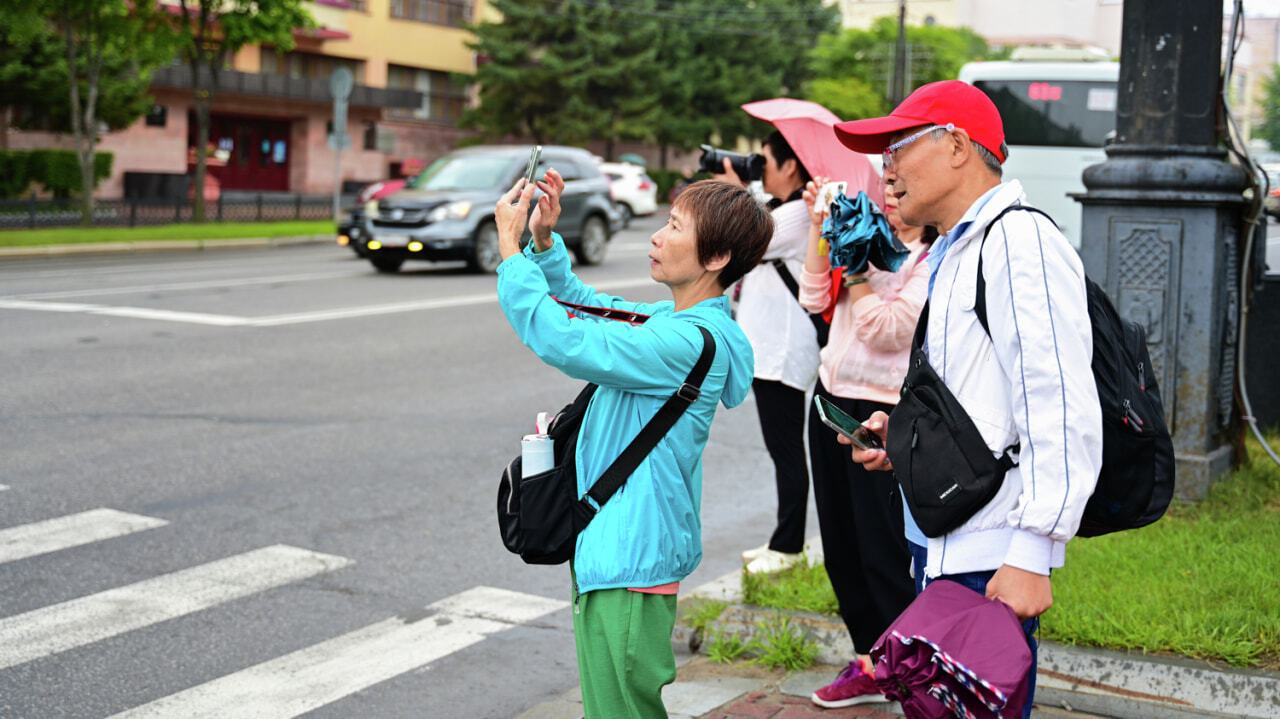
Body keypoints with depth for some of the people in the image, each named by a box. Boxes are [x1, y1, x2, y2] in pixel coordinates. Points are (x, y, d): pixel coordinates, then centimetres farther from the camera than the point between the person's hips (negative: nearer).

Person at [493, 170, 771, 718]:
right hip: (612, 545, 10)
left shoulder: (692, 341, -22)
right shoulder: (671, 319, 9)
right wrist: (544, 240, 7)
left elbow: (561, 339, -25)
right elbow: (585, 308, 23)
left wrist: (510, 245, -15)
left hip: (630, 561, -10)